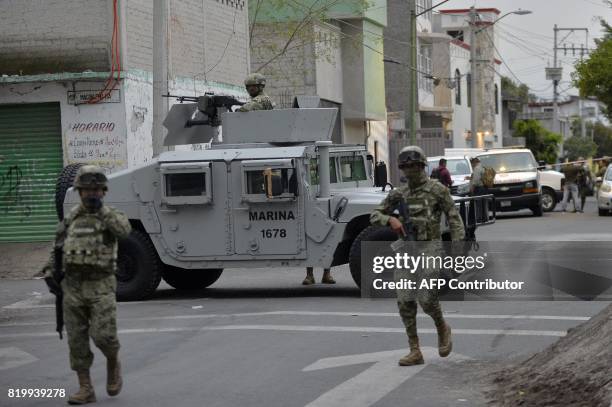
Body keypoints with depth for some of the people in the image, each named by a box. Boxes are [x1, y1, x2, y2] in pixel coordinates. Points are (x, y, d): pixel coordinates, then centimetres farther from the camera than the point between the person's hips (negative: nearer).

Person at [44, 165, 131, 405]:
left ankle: (113, 364, 19)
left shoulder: (110, 216, 1)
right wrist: (49, 273, 9)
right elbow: (58, 249, 19)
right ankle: (85, 390, 8)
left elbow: (124, 230, -22)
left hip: (101, 286, -3)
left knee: (103, 335, -12)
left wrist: (101, 209, -18)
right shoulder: (70, 219, 11)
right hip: (73, 286, 3)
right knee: (77, 340, 2)